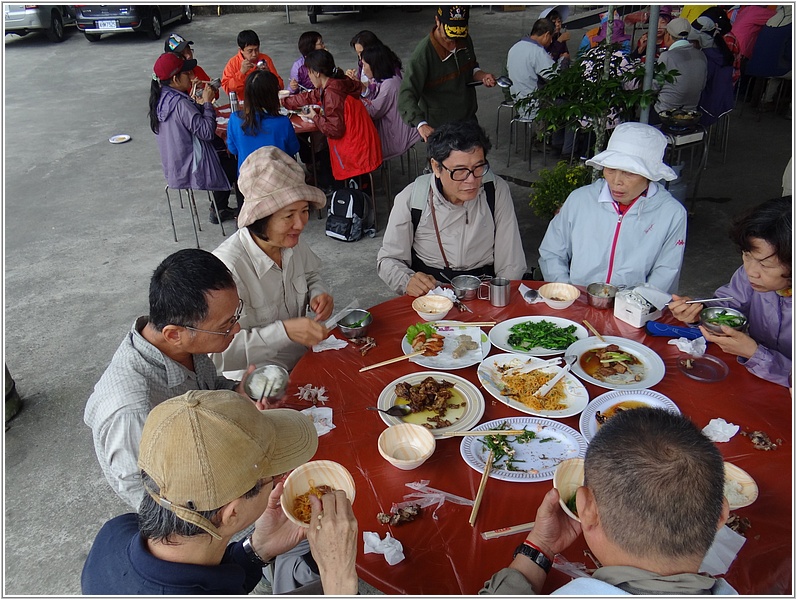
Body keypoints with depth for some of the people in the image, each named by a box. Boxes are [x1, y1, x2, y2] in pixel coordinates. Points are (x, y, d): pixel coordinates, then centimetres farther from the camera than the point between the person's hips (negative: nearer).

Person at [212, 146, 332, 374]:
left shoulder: (292, 242, -6)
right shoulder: (228, 267, -27)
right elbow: (220, 353, -26)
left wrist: (318, 293, -5)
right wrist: (284, 331, -32)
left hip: (304, 355, 7)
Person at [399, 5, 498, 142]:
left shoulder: (465, 41, -3)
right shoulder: (423, 53, -25)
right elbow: (406, 95, -32)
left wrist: (482, 76, -8)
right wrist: (421, 124, -49)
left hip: (469, 119, 7)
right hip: (439, 129, -7)